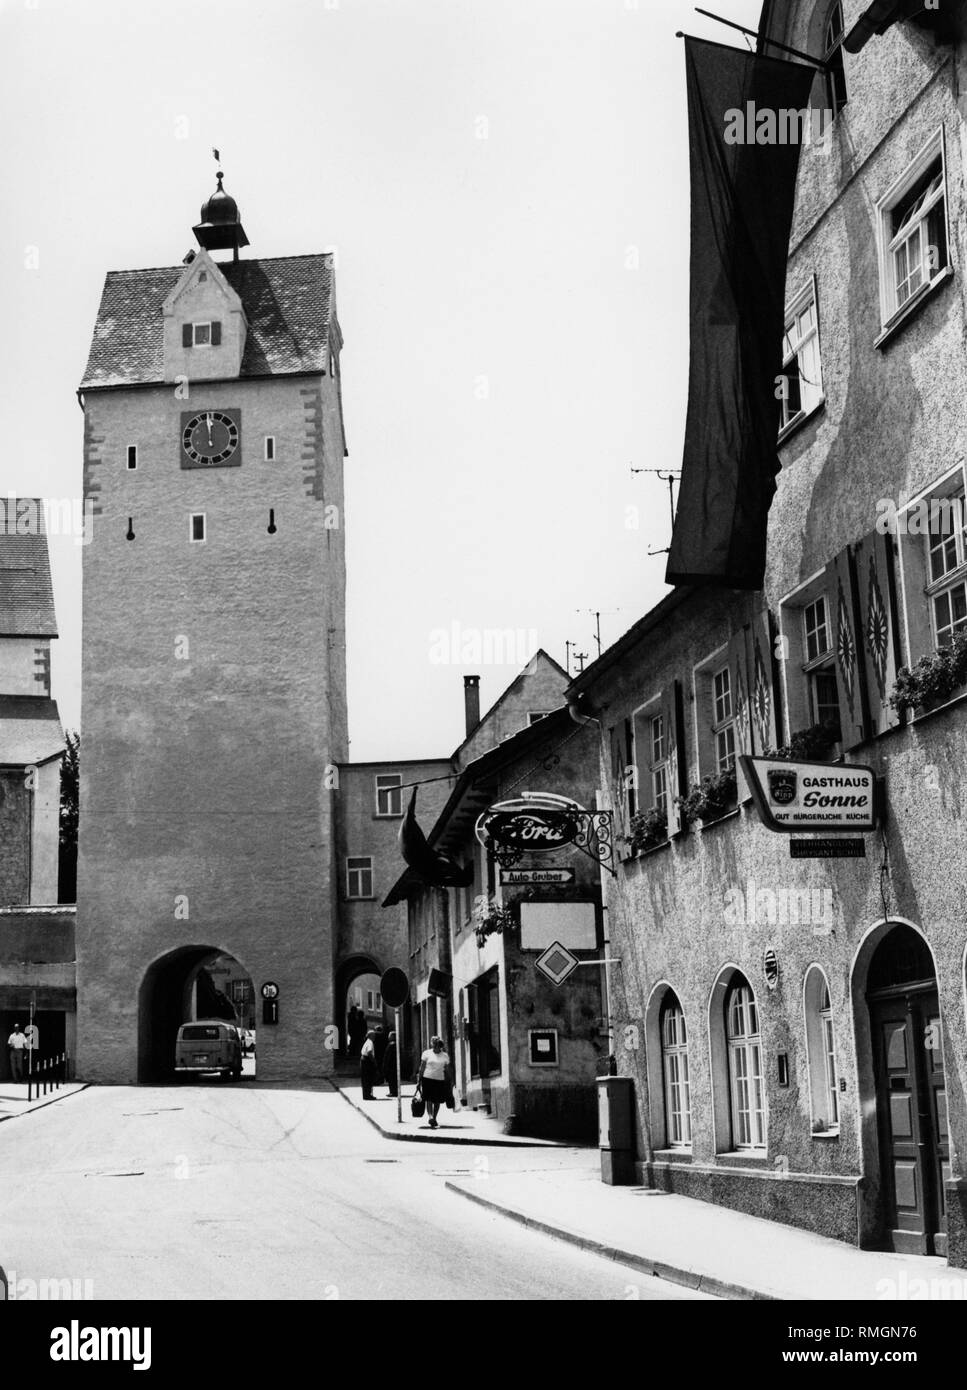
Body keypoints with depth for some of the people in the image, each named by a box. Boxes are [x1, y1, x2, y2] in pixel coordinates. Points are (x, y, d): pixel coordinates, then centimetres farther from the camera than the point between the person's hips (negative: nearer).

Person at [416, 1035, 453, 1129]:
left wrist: (450, 1083, 9)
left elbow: (448, 1071, 11)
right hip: (428, 1079, -2)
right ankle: (431, 1117, -22)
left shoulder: (445, 1056, 6)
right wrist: (419, 1081, -1)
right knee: (429, 1099, -13)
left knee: (437, 1101, 6)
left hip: (440, 1080, 2)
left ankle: (434, 1119, 20)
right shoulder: (427, 1053, 1)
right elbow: (422, 1068, 2)